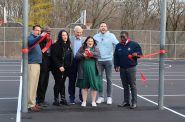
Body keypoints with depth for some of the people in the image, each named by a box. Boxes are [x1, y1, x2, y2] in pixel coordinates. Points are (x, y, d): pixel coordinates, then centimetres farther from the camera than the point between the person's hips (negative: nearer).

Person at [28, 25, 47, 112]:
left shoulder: (36, 38, 19)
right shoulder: (30, 38, -7)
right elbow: (31, 42, -33)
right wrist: (40, 36, -46)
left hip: (37, 63, 9)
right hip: (32, 64, -9)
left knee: (35, 85, 11)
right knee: (31, 84, -11)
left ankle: (33, 102, 16)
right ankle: (31, 104, -12)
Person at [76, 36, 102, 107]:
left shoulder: (95, 49, 8)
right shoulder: (82, 48, 10)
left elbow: (98, 55, -10)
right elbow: (77, 56, 0)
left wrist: (90, 52, -23)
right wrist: (83, 55, -18)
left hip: (93, 70, -1)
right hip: (83, 70, 1)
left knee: (94, 85, 0)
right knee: (84, 85, 5)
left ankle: (93, 101, 10)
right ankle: (84, 101, 13)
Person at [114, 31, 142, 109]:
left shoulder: (134, 44, -3)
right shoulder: (118, 46, 8)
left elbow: (140, 53, 2)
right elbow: (116, 56, 12)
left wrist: (136, 54, -19)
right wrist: (116, 66, 2)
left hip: (131, 68, -4)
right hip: (122, 68, 4)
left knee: (132, 85, -2)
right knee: (125, 86, 11)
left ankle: (134, 102, 2)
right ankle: (126, 101, 19)